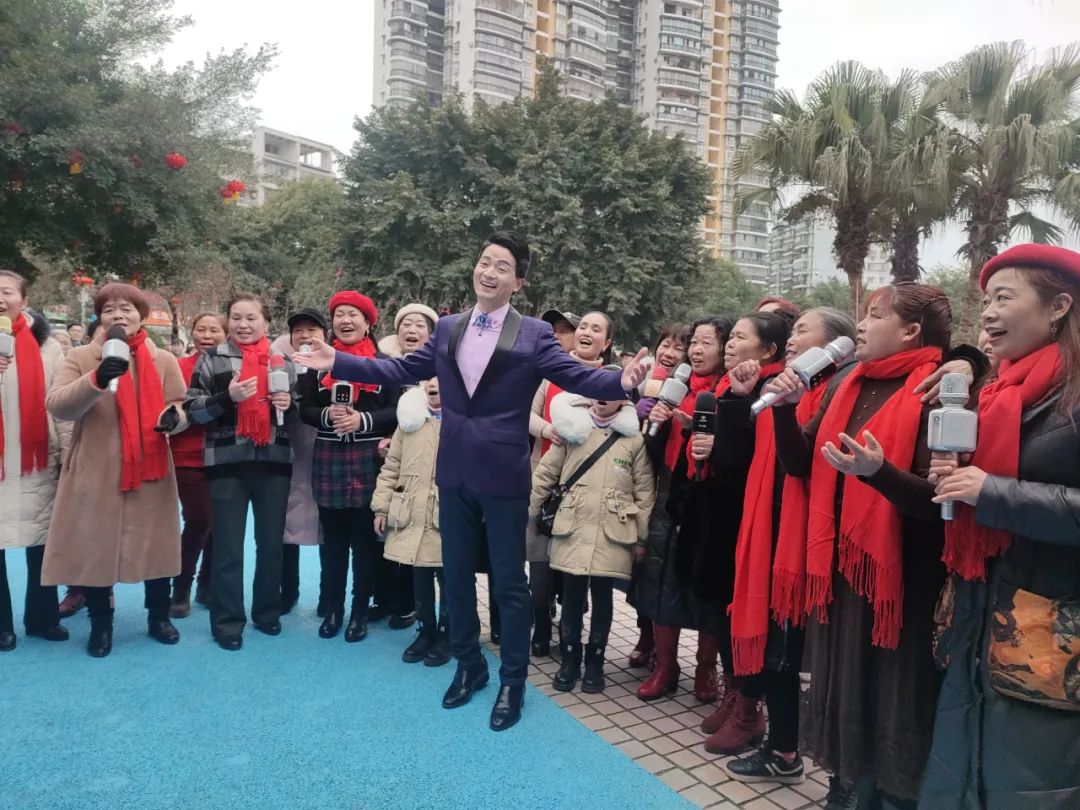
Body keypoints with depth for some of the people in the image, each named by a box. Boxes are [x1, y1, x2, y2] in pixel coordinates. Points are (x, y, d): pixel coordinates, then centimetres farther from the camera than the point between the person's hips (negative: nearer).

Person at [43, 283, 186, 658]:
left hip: (151, 472, 1)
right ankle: (100, 625, 24)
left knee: (155, 544, 8)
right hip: (95, 473, -1)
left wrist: (174, 415, -16)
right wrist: (95, 380, -27)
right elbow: (55, 405, -10)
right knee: (94, 548, 4)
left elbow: (182, 406, 9)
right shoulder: (80, 357, 3)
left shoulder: (163, 360, 7)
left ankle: (159, 617, 27)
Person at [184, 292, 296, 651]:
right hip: (228, 462, -2)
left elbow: (297, 413, 19)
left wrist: (289, 404, -4)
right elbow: (193, 409, 0)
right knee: (227, 546, 4)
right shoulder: (212, 359, 5)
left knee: (271, 542, 11)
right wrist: (227, 397, -17)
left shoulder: (282, 361, 11)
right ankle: (227, 621, 16)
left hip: (274, 461, 2)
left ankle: (268, 611, 27)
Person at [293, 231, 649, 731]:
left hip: (504, 477, -4)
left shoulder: (534, 335, -5)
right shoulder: (447, 329, 8)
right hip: (454, 474, 5)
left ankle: (512, 681, 25)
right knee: (456, 575, 16)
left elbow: (576, 376, -13)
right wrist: (338, 363, 6)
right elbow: (401, 371, 9)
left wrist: (621, 382, -31)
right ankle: (468, 665, 37)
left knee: (509, 582, 7)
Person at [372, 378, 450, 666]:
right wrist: (381, 506, 8)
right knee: (420, 579, 13)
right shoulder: (410, 417, 9)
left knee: (449, 580, 7)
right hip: (413, 515, 4)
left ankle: (445, 637, 24)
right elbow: (392, 466, 12)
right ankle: (426, 631, 31)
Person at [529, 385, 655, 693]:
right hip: (572, 528, 1)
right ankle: (570, 660, 24)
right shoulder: (573, 428, 4)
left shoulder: (634, 438, 1)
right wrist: (524, 512, 2)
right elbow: (545, 474, 5)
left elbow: (645, 491, 2)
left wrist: (643, 537, 0)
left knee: (602, 597, 7)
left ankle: (594, 663, 23)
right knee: (572, 596, 8)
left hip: (613, 533, -1)